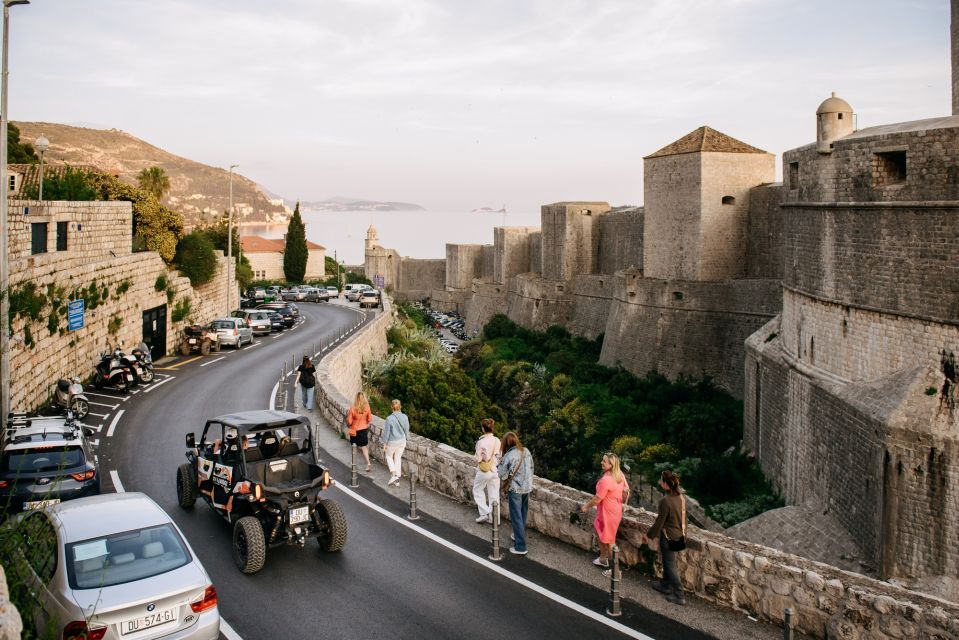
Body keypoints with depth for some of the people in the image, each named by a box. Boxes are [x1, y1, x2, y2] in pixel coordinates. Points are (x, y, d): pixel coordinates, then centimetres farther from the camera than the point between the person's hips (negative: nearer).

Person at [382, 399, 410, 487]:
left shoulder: (389, 418, -22)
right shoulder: (405, 417, -10)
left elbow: (386, 432, -13)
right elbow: (407, 430, 1)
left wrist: (385, 442, -1)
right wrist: (406, 440, 17)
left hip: (392, 442, -4)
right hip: (402, 441, 4)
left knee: (389, 456, 19)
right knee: (398, 457, 17)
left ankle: (393, 474, 3)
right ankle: (397, 478, 21)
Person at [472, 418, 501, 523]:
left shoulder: (481, 442, -17)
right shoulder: (497, 441, -4)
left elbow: (478, 459, -12)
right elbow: (499, 456, 3)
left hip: (484, 470, -4)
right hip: (495, 470, 4)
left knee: (477, 490, 16)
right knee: (494, 494, 13)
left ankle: (485, 513, 7)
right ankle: (493, 516, 18)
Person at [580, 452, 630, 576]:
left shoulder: (605, 480, -30)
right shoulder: (620, 475, -3)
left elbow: (597, 499, -22)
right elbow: (627, 492, 7)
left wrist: (586, 506, -5)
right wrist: (620, 503, 23)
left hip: (608, 513, -9)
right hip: (615, 510, 9)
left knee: (609, 540, 6)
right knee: (600, 534, 25)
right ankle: (603, 559, 40)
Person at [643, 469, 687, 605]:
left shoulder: (666, 501, -27)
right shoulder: (681, 496, -4)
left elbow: (659, 522, -19)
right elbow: (681, 516, 8)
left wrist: (649, 535, -5)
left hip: (669, 537, -8)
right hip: (679, 535, 8)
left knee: (670, 565, 5)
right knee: (667, 562, 25)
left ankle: (679, 596, 11)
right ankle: (665, 585, 41)